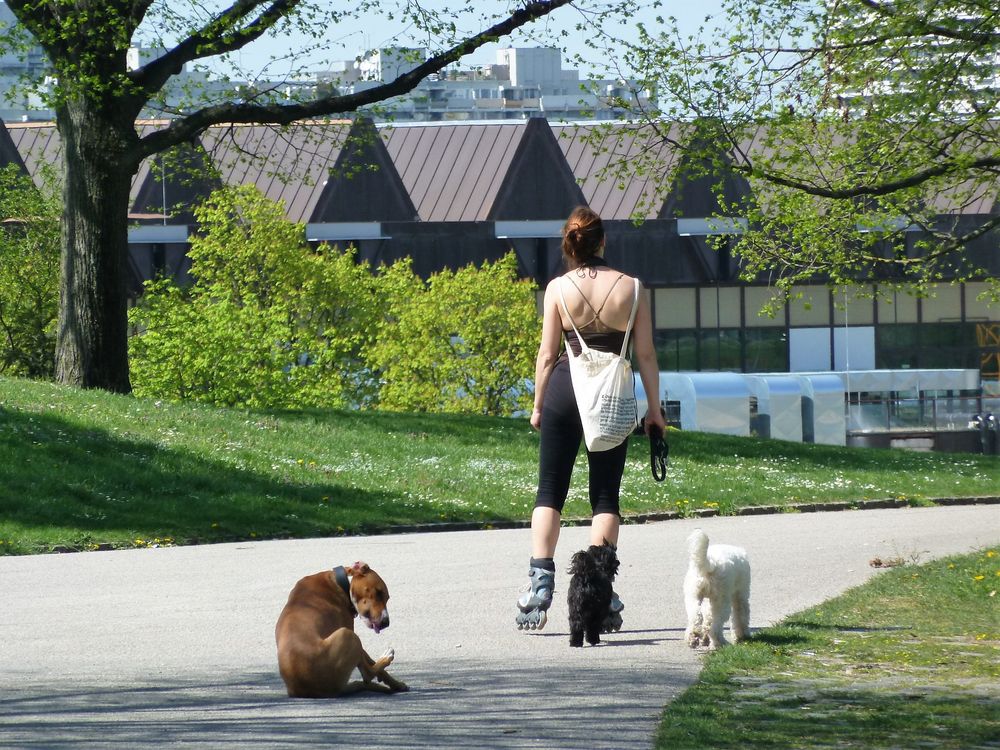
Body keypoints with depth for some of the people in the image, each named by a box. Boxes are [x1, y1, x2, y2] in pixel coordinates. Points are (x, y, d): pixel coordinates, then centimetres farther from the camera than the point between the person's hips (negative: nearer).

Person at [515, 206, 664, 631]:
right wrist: (653, 406, 10)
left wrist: (538, 405, 9)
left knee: (550, 491, 6)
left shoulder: (559, 288, -3)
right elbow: (645, 354, 1)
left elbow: (547, 354, -2)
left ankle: (540, 583, -7)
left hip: (566, 387, -1)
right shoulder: (631, 288, -1)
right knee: (606, 496, 7)